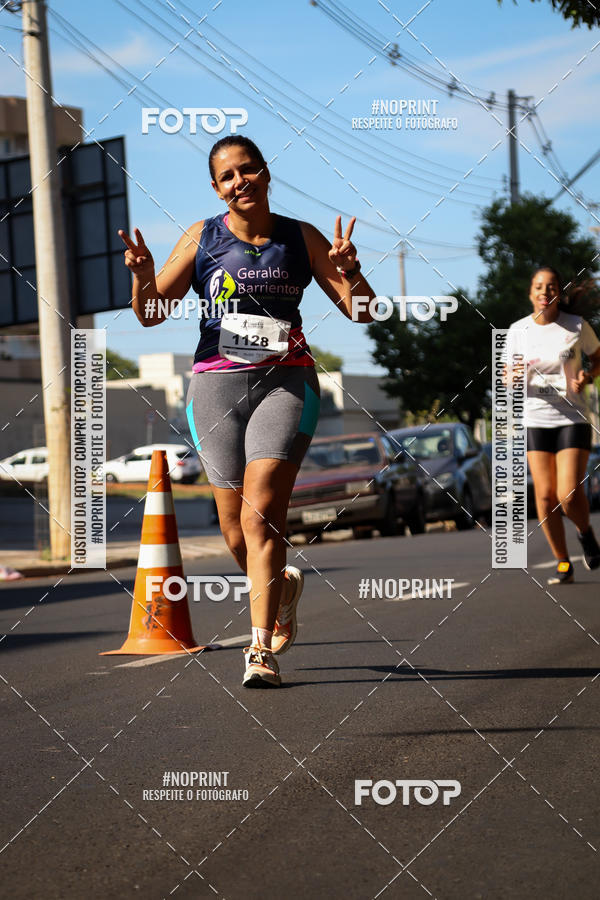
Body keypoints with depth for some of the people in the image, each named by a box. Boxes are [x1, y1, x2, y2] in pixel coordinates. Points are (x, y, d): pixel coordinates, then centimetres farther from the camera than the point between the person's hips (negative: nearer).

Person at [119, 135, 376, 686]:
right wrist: (142, 277, -14)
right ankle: (283, 586, 37)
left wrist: (349, 273, -14)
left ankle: (263, 651, -17)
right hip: (217, 383, 2)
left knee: (261, 513, -18)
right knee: (236, 533, 4)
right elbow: (153, 313, 8)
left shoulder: (301, 238, 7)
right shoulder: (203, 237, 7)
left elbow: (363, 312, 7)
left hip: (285, 381, -2)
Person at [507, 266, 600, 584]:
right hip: (535, 420, 2)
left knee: (569, 495, -14)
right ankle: (563, 564, 13)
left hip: (573, 419, -2)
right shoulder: (518, 330, 2)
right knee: (545, 495, -3)